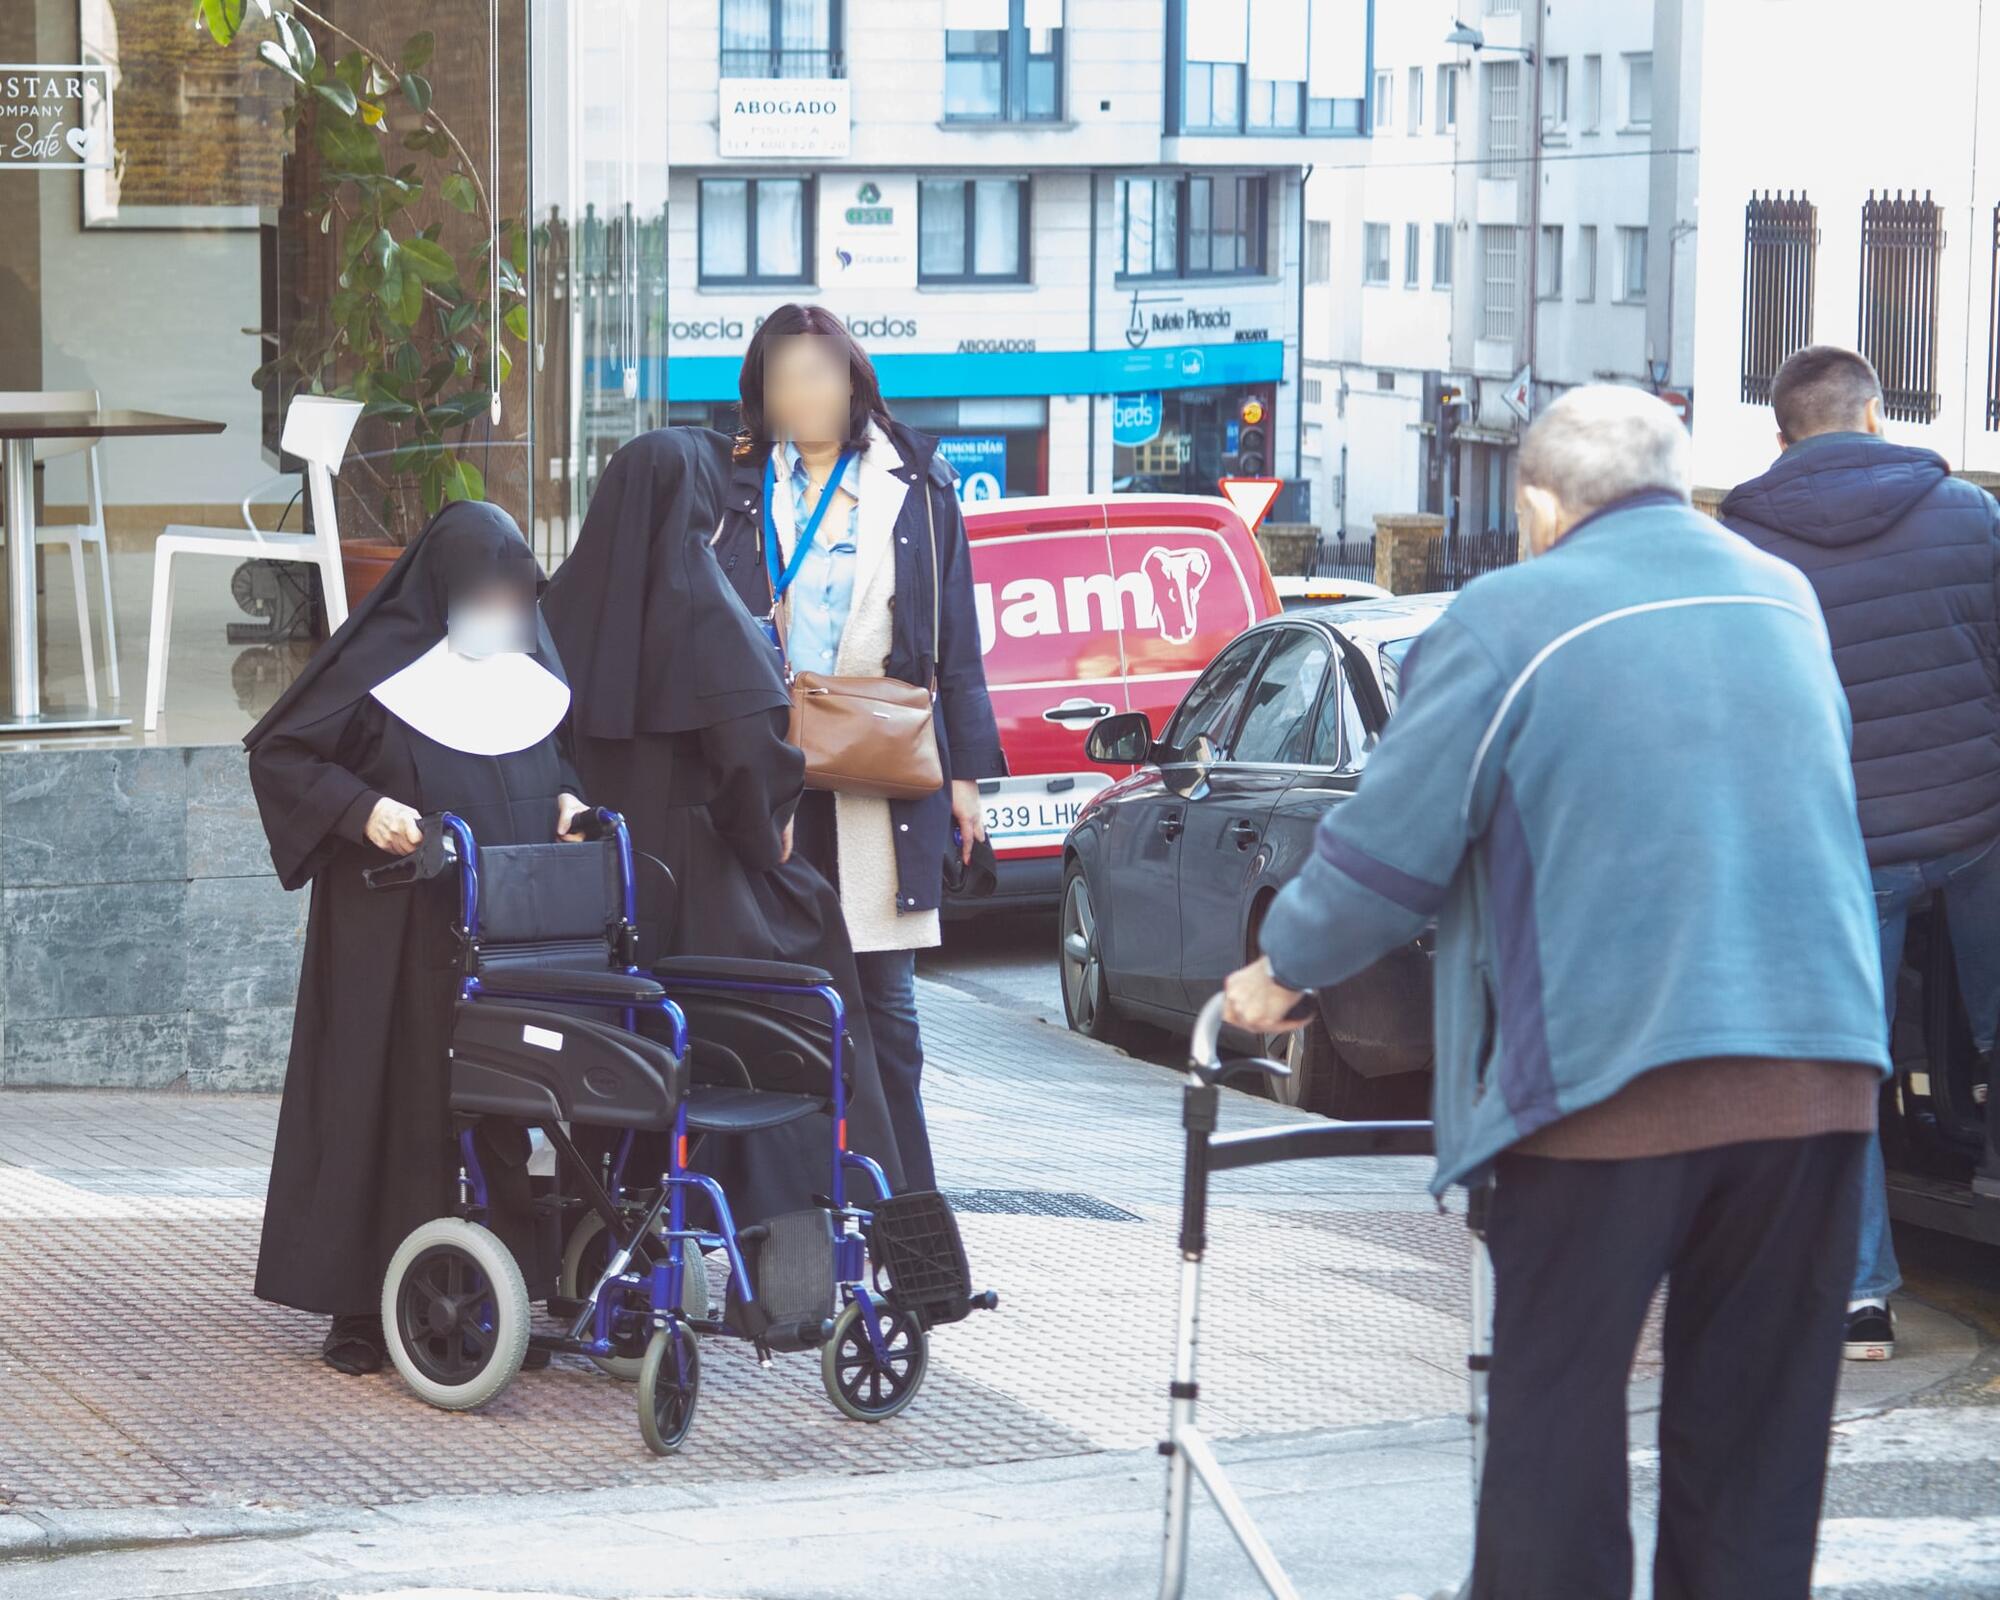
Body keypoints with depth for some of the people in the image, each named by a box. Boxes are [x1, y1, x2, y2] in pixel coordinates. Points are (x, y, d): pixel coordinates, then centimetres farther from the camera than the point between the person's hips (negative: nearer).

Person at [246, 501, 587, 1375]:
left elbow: (566, 746, 23)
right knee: (384, 1095, -2)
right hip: (396, 936, -5)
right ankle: (359, 1303, 3)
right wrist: (362, 808, -20)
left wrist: (567, 796, 2)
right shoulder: (380, 662, -10)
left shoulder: (527, 657, 7)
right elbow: (278, 753, -7)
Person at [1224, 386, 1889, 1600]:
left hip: (1613, 1069, -5)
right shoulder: (1786, 600, 14)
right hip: (1822, 1066, 5)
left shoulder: (1510, 619, -2)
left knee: (1558, 1408, 5)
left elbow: (1390, 849, -2)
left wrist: (1283, 970, 15)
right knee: (1759, 1419, 11)